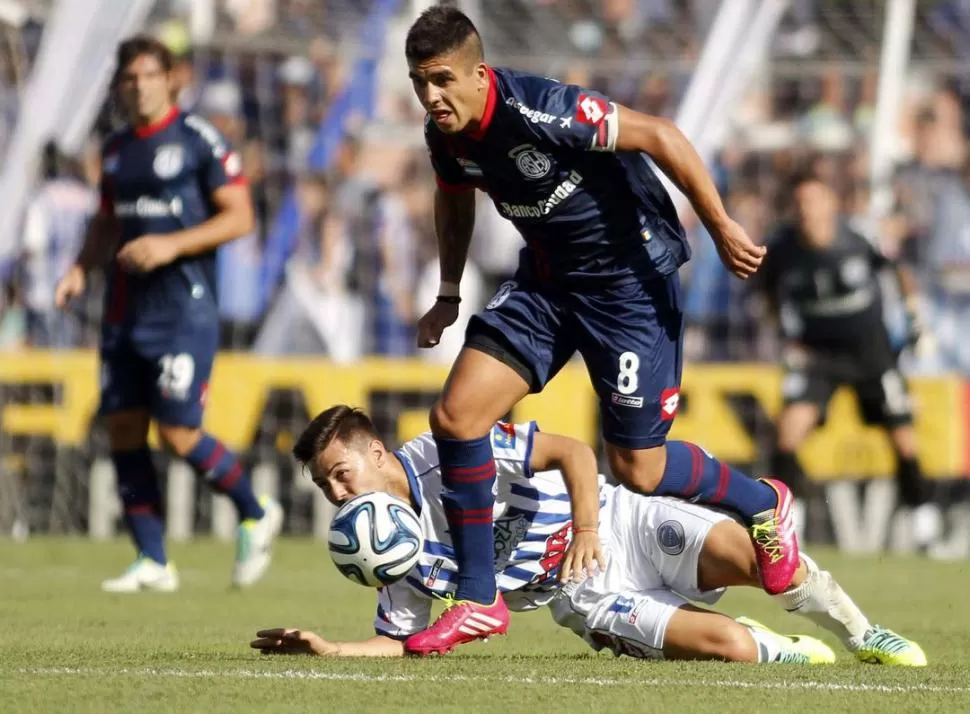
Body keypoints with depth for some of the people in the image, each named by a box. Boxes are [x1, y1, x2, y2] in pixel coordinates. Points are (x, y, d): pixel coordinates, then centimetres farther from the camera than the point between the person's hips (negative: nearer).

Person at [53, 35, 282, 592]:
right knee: (124, 431, 1)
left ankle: (256, 515, 12)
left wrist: (172, 245, -19)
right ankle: (153, 563, 6)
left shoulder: (199, 140, -5)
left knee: (179, 434, -12)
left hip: (184, 310, -7)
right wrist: (82, 268, 8)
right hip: (125, 311, 7)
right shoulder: (118, 149, 15)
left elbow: (239, 217, -9)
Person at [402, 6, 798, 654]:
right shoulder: (446, 136, -6)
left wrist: (722, 227, -23)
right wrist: (449, 296, 21)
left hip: (629, 278, -7)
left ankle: (763, 505, 31)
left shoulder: (540, 112, -31)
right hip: (546, 279, 7)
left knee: (638, 470, -1)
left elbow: (659, 137, -26)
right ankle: (479, 600, 4)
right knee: (455, 416, -8)